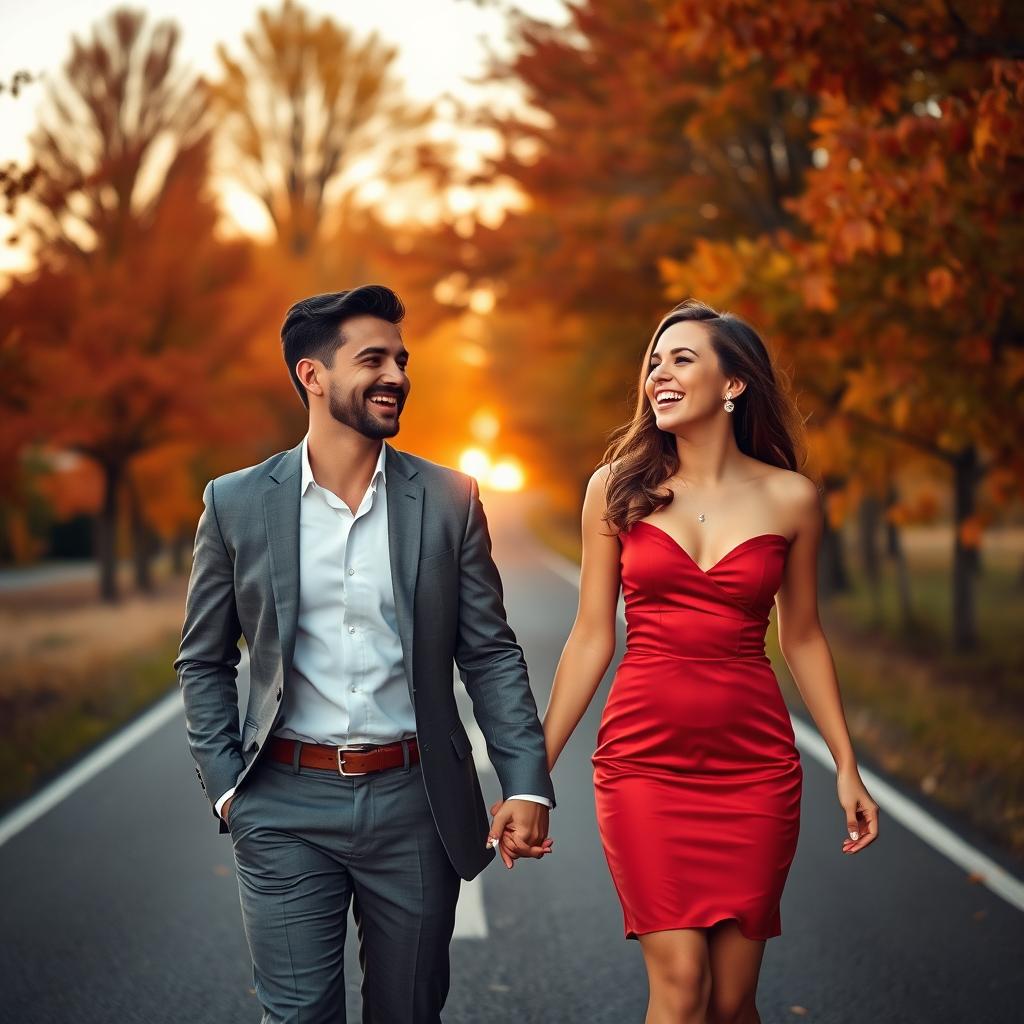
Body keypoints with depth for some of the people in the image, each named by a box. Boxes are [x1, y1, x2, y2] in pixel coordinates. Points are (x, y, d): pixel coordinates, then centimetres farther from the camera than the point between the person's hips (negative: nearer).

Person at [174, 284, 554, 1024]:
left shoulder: (449, 498, 2)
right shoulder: (237, 503, 0)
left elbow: (490, 653, 3)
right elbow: (204, 662, 7)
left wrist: (527, 783, -5)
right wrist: (225, 785, -2)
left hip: (415, 802, 1)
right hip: (286, 807, -1)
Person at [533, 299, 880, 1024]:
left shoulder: (791, 499, 2)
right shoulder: (618, 488, 2)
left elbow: (802, 637, 12)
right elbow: (592, 637, 5)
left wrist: (847, 766, 8)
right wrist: (533, 771, 4)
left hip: (755, 766, 1)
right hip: (644, 759, -1)